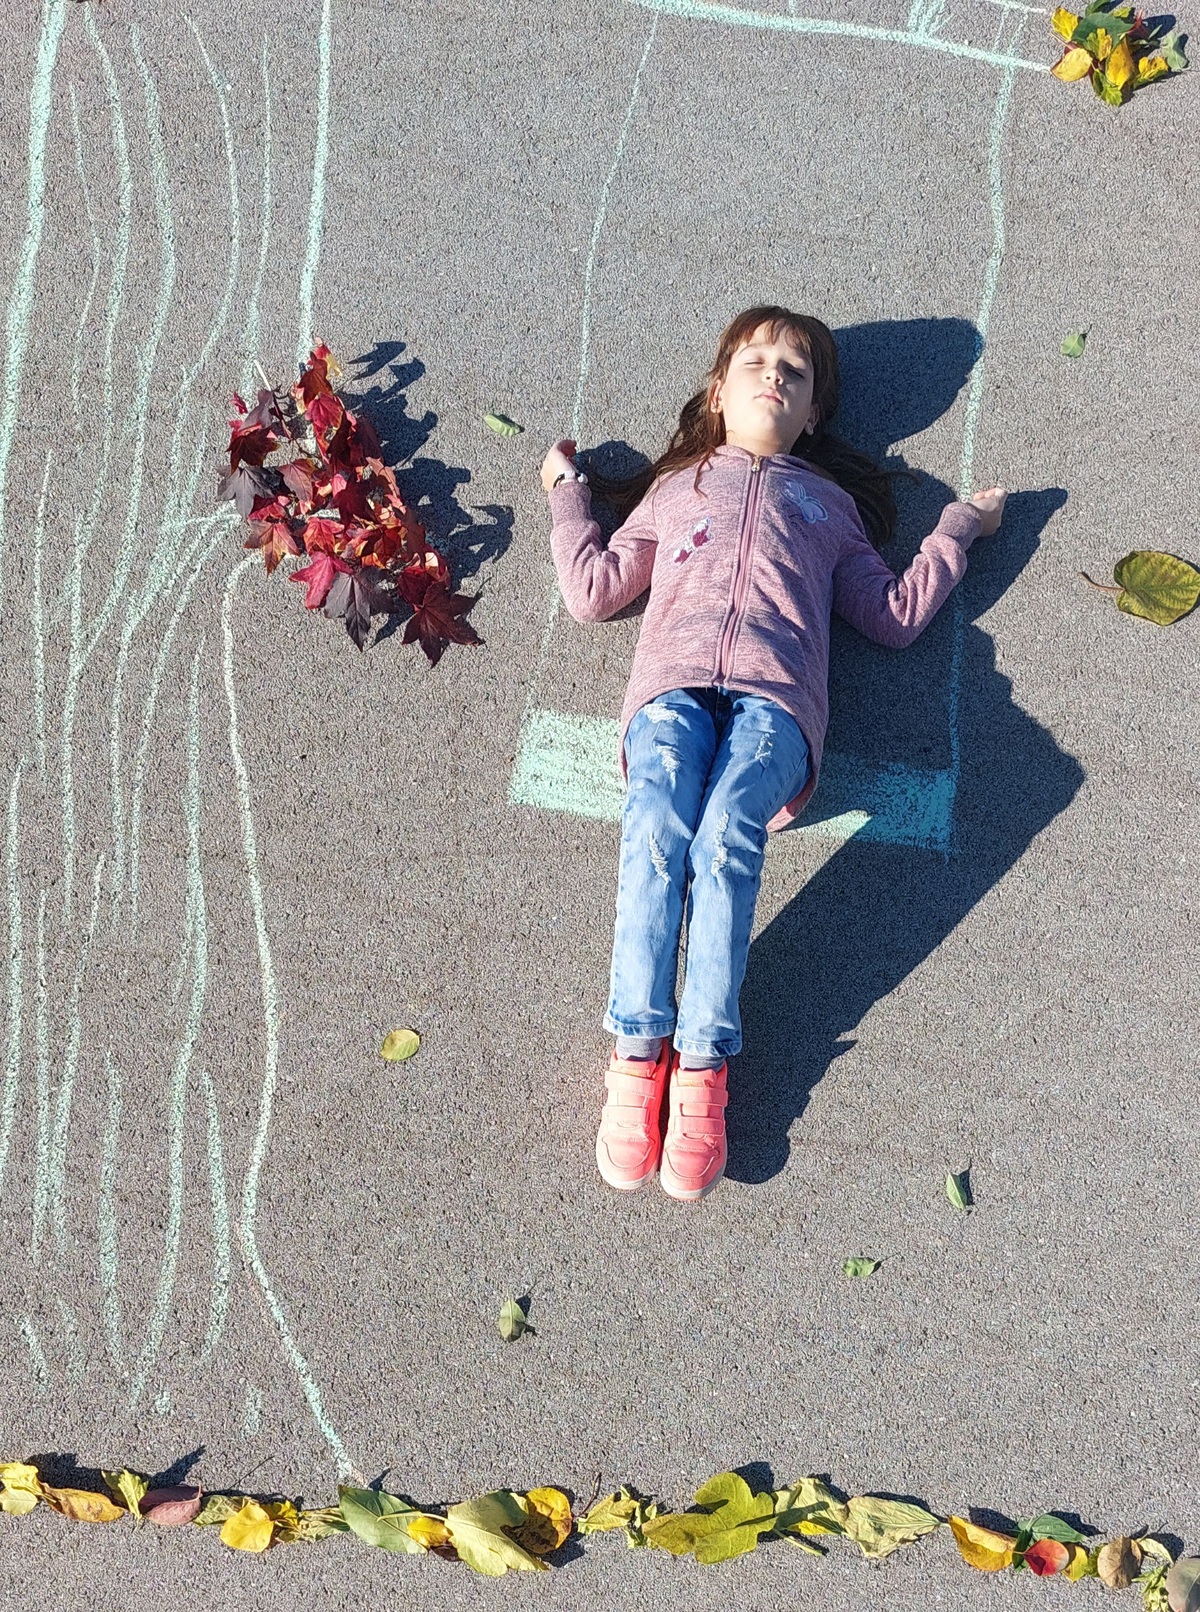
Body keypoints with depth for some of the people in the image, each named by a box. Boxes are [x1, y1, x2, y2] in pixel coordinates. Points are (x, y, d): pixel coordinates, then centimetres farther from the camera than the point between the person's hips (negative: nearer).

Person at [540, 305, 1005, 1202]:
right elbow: (593, 592, 25)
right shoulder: (675, 487, 34)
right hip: (673, 685, 1)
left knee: (726, 834, -33)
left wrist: (957, 530, 32)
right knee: (657, 830, -33)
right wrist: (568, 492, 34)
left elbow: (896, 615, 28)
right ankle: (637, 1053, -28)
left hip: (773, 697, 0)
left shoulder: (829, 504, 34)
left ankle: (703, 1069, -31)